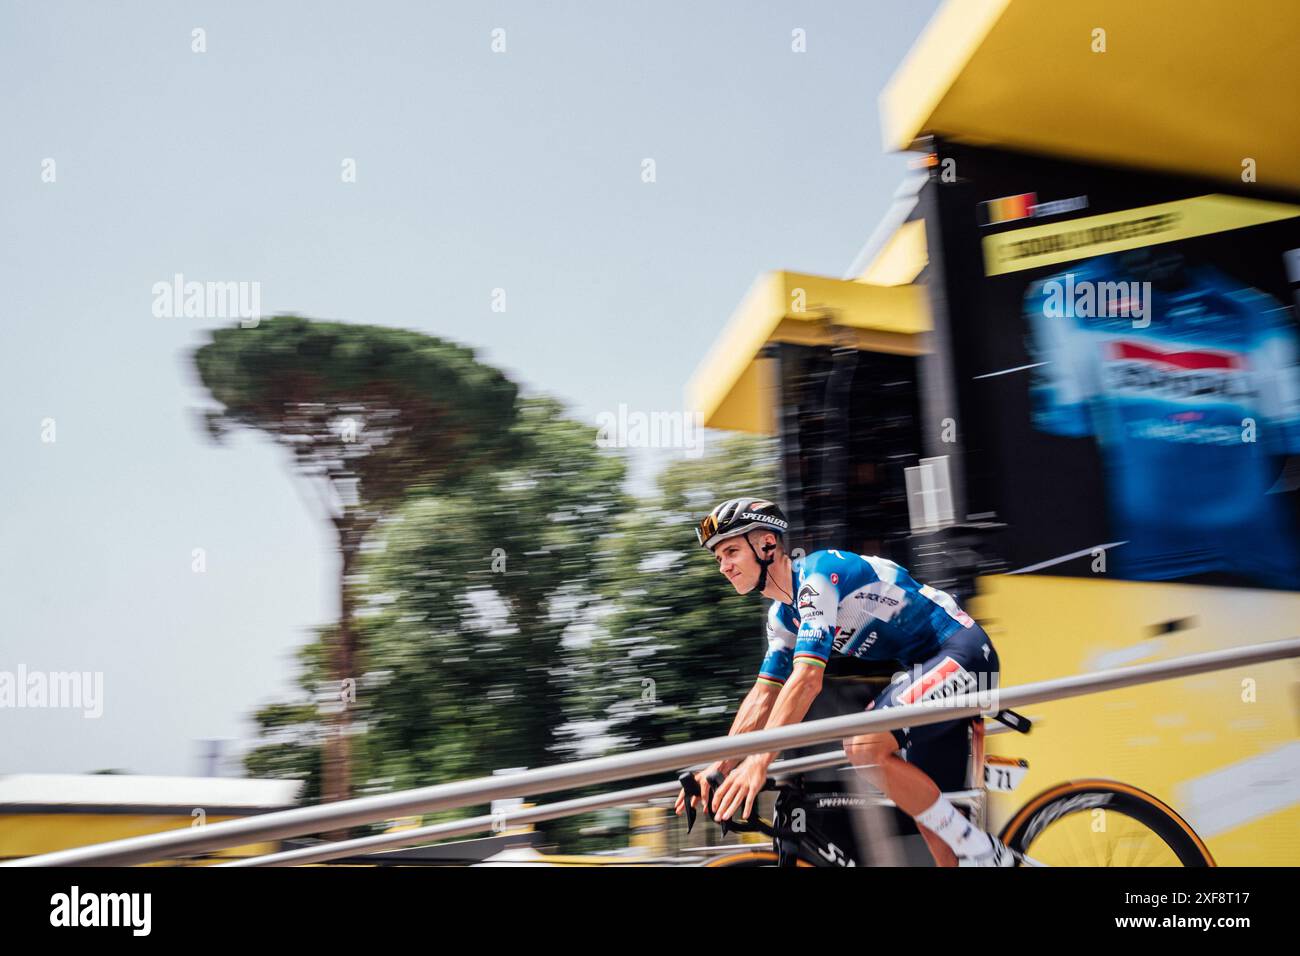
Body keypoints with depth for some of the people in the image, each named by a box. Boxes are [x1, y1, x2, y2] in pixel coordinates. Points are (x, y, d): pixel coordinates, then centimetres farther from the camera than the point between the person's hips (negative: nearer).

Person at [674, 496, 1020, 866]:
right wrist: (720, 766, -1)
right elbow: (763, 696, 9)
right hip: (928, 664, 10)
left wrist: (758, 762, -35)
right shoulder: (783, 614, 9)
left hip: (964, 654, -10)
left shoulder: (817, 574, -21)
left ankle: (985, 852, -12)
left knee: (864, 746, -25)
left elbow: (807, 679, -31)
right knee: (920, 799, 11)